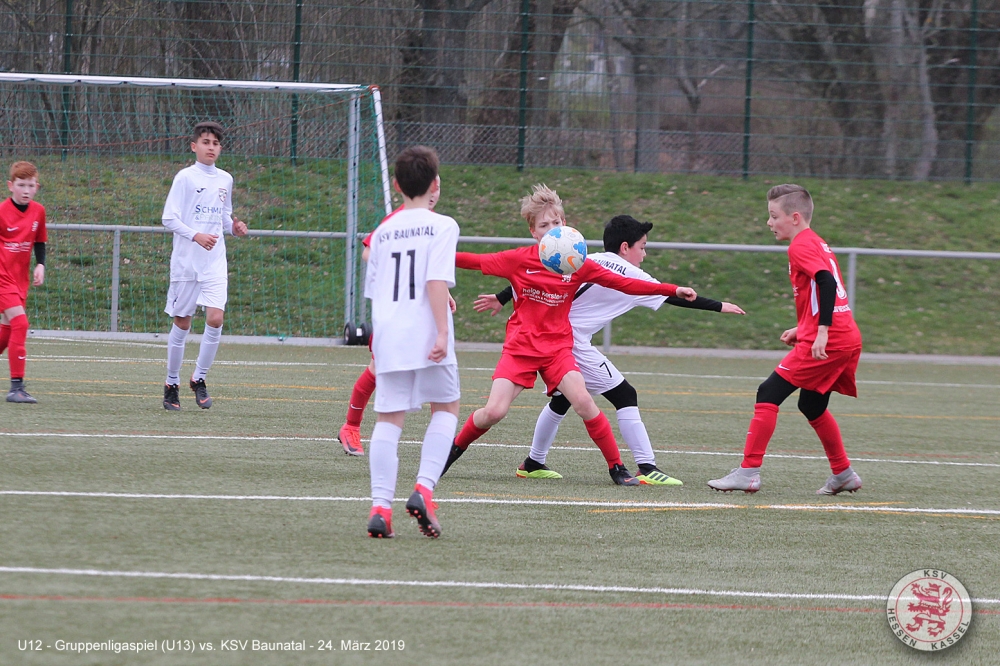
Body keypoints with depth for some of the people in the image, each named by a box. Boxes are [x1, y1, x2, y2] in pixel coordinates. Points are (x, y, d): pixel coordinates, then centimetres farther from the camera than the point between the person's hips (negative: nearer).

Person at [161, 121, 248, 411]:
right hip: (186, 262, -4)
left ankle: (199, 378, 5)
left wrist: (234, 227, 2)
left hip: (215, 262, 4)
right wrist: (195, 236, -22)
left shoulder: (225, 180, 11)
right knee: (182, 323, 1)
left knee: (215, 319, -11)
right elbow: (169, 218, -9)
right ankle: (171, 384, 15)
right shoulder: (185, 177, -5)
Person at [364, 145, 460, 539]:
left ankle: (381, 506, -6)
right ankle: (424, 488, -3)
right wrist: (442, 330, -16)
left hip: (387, 335, 4)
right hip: (425, 333, -4)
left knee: (389, 417, 4)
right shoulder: (441, 226, -2)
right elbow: (437, 281, -13)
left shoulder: (383, 232, 13)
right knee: (445, 407, 14)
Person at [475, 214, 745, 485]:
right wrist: (720, 306, 11)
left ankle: (533, 463, 37)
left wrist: (502, 298, 12)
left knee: (561, 399, 27)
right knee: (625, 396, -2)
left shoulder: (587, 261, 12)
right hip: (575, 343, -7)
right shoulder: (631, 276, -2)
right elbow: (675, 297, 3)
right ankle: (647, 468, -8)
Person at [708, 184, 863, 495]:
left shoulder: (801, 247, -8)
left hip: (828, 341, -10)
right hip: (848, 339, 10)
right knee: (811, 405, 24)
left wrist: (822, 332, -28)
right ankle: (843, 475, 29)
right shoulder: (817, 244, 21)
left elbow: (827, 282, -23)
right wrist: (803, 329, 23)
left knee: (769, 394, -8)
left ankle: (748, 473, -11)